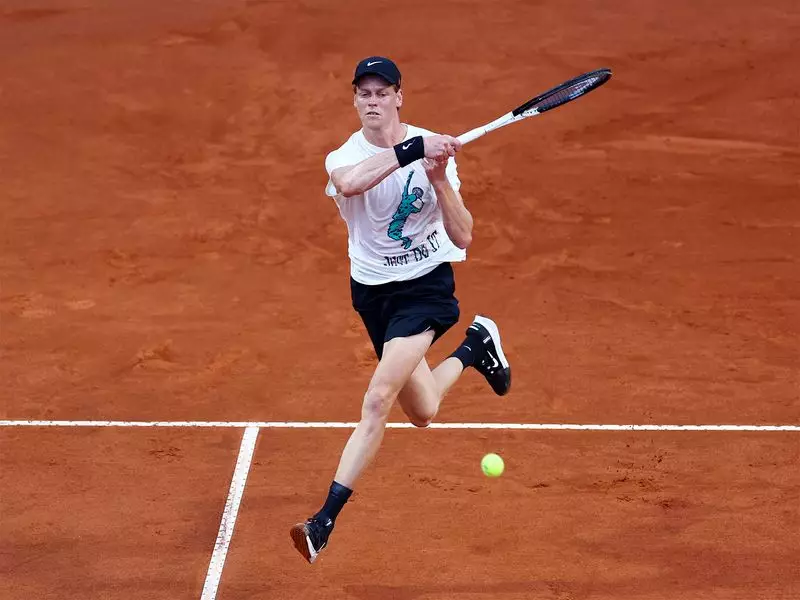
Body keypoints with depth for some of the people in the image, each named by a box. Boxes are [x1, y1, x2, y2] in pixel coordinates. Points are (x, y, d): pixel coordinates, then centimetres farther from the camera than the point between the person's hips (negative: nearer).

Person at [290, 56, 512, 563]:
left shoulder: (434, 151, -10)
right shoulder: (343, 158, -9)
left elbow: (462, 238, -14)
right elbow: (351, 182, -37)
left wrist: (439, 179, -28)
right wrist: (413, 150, -44)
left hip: (427, 284, -3)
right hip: (372, 290, 4)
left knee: (378, 399, -22)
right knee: (422, 413, 14)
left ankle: (325, 521, -21)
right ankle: (475, 346, 45)